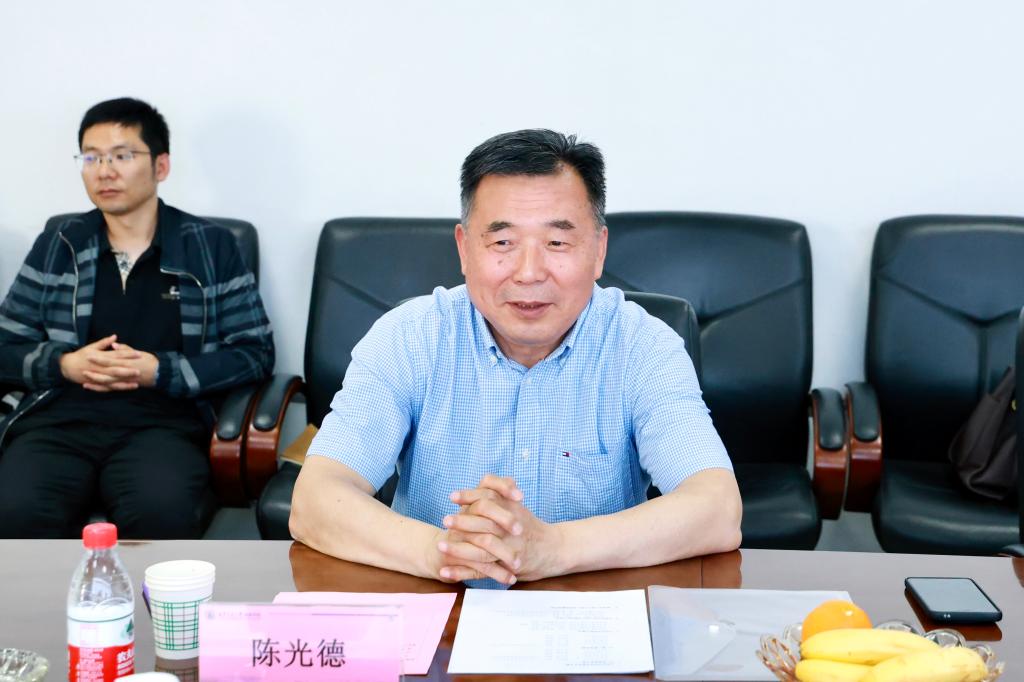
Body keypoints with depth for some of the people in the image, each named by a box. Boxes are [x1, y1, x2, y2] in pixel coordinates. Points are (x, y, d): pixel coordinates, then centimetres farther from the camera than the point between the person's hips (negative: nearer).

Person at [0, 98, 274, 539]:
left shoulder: (211, 247, 12)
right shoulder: (56, 247, 19)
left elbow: (255, 352, 6)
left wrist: (161, 372, -7)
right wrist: (65, 364, -4)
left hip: (161, 423, -2)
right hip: (59, 419, 2)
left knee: (160, 512, -38)